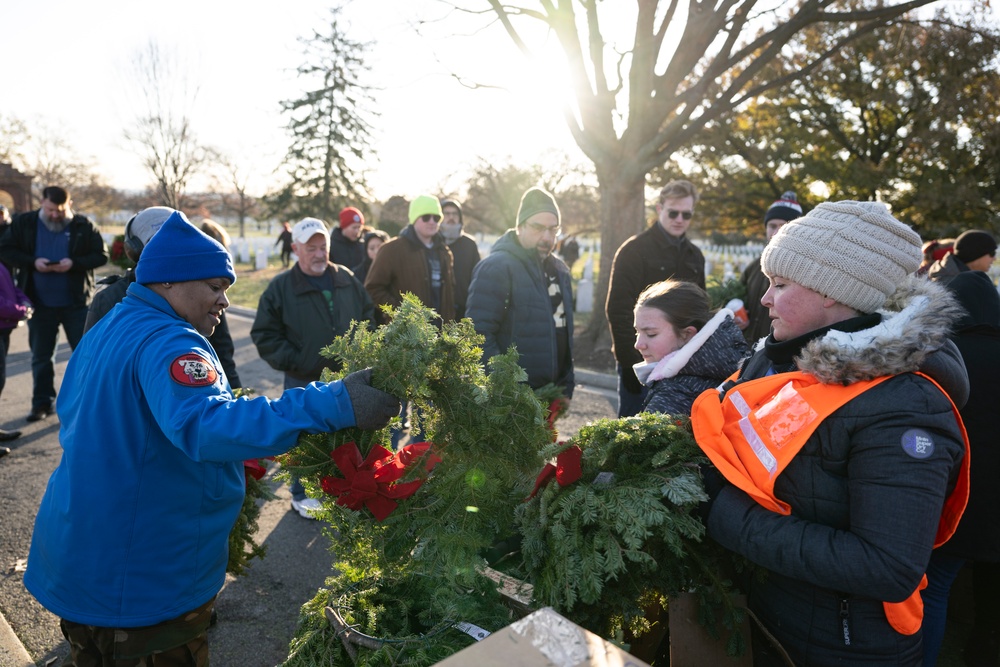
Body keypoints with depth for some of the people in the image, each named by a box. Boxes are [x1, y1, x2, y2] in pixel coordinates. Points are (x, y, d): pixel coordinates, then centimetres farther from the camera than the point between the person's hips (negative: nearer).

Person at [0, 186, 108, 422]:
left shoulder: (84, 226, -2)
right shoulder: (24, 223, 2)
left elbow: (101, 255, -2)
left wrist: (74, 263, -19)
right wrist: (32, 262, -14)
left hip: (77, 302, -1)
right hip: (40, 303, 2)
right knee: (41, 356, 10)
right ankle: (42, 403, 22)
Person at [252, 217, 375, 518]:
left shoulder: (347, 280, 3)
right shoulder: (281, 287, -7)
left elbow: (368, 316, 14)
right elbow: (264, 335, -5)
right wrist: (292, 362, -14)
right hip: (304, 382, -3)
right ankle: (301, 494, 29)